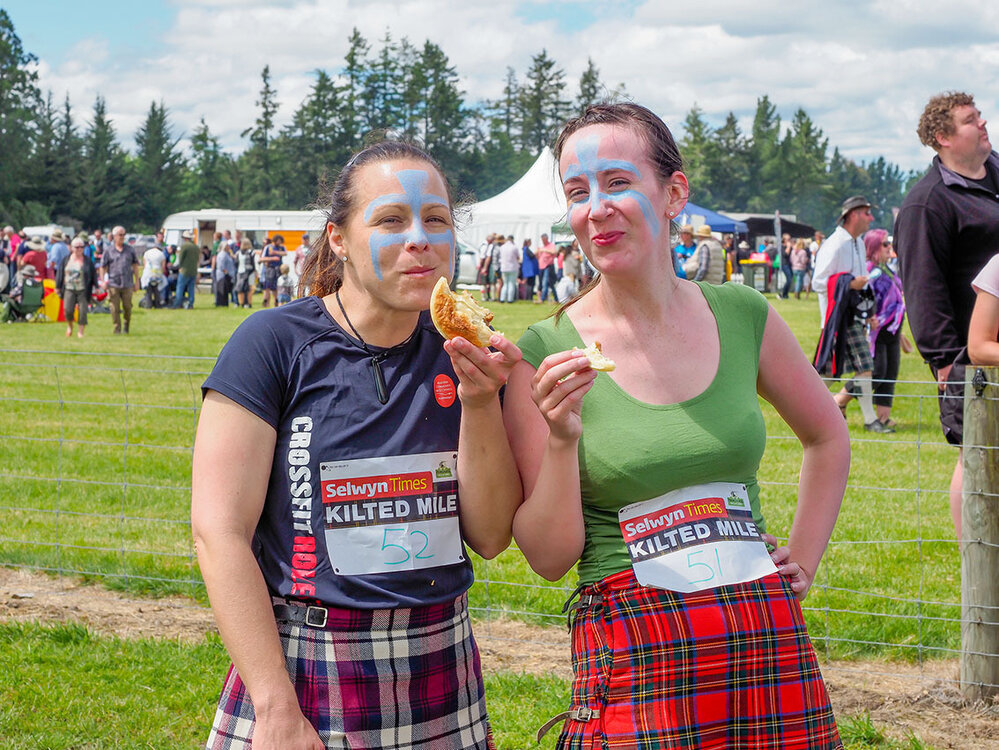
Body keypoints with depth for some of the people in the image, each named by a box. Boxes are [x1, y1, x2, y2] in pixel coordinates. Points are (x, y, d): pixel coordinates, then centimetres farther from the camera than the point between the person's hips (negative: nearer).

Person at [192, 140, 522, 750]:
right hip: (300, 668, -4)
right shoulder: (275, 342, -9)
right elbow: (221, 532, -12)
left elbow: (490, 536, 2)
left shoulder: (463, 354, 3)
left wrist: (480, 401, -13)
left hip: (441, 676, 4)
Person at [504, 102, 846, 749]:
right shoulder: (544, 356, -6)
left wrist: (802, 559, 12)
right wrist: (561, 440, -19)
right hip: (636, 663, -3)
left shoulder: (742, 316, 2)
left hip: (767, 642, 3)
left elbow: (829, 437, 20)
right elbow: (549, 558, -6)